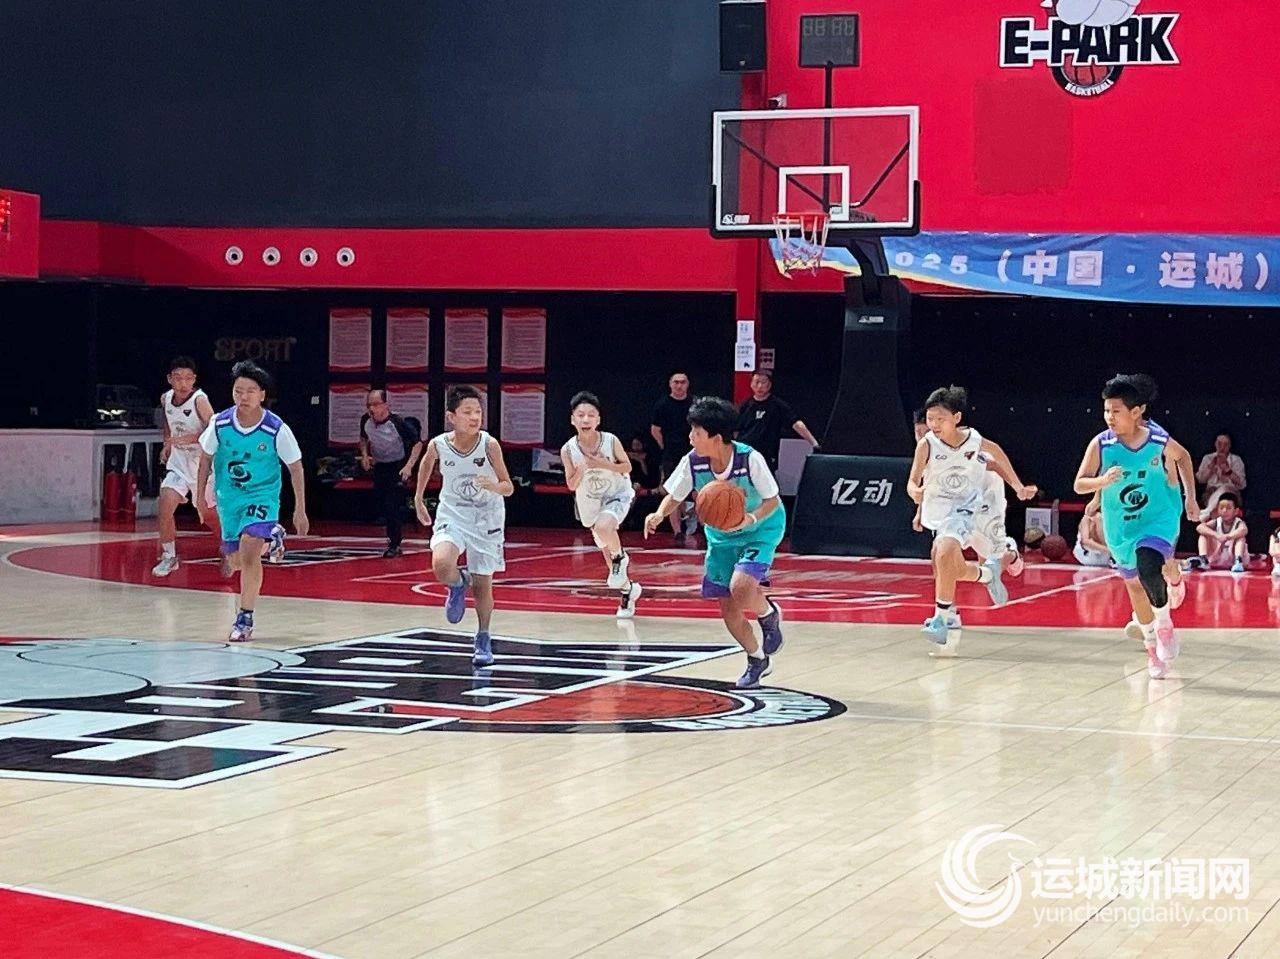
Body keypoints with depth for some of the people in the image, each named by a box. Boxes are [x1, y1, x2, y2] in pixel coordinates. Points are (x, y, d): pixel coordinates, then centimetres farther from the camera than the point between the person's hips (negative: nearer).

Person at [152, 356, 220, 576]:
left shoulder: (199, 400, -21)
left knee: (208, 514, 11)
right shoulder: (166, 399, -2)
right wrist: (167, 444, 10)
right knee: (165, 504, -17)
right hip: (178, 462, 4)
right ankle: (169, 557, -3)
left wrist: (189, 438, -37)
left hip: (202, 463, -4)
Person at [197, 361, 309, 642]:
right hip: (228, 497, 4)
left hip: (262, 495, -4)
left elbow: (295, 468, -6)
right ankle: (271, 537, 46)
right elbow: (206, 458, 5)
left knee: (248, 550, -24)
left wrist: (300, 511, -5)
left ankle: (245, 619, -14)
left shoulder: (277, 430, -19)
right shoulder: (220, 424, -13)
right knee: (235, 561, 14)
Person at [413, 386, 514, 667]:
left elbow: (509, 488, -14)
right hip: (452, 514, 1)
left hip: (487, 518, -1)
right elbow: (426, 463, 10)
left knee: (483, 583, 6)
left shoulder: (489, 445, -20)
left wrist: (494, 486, -36)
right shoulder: (439, 445, -14)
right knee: (441, 565, -26)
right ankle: (458, 584, 10)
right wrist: (418, 498, 18)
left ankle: (483, 640, 27)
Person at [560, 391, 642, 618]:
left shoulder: (610, 441, -22)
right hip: (591, 501, 4)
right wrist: (581, 470, -31)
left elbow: (627, 467, -9)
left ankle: (620, 557, -2)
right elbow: (572, 485, -11)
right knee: (605, 546, 16)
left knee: (604, 527, -34)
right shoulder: (568, 450, -18)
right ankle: (626, 589, 39)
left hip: (618, 494, -4)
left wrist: (604, 465, -26)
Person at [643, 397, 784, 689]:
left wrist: (750, 519, -37)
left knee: (740, 587, -29)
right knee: (727, 608, 2)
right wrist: (660, 514, -25)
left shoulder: (750, 459, -29)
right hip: (720, 535, 5)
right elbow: (674, 496, -3)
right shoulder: (692, 462, -18)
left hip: (760, 530, -5)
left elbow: (773, 501, -18)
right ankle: (758, 660, 27)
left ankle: (769, 614, 6)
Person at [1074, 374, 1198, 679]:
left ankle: (1164, 623, 1)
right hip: (1120, 527, 3)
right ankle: (1152, 645, 34)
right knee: (1134, 585, 14)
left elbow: (1183, 457, 9)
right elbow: (1079, 484, -10)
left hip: (1158, 520, -3)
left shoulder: (1160, 442, -13)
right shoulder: (1101, 444, -13)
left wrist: (1190, 496, 8)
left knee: (1149, 571, -27)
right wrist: (1103, 481, -30)